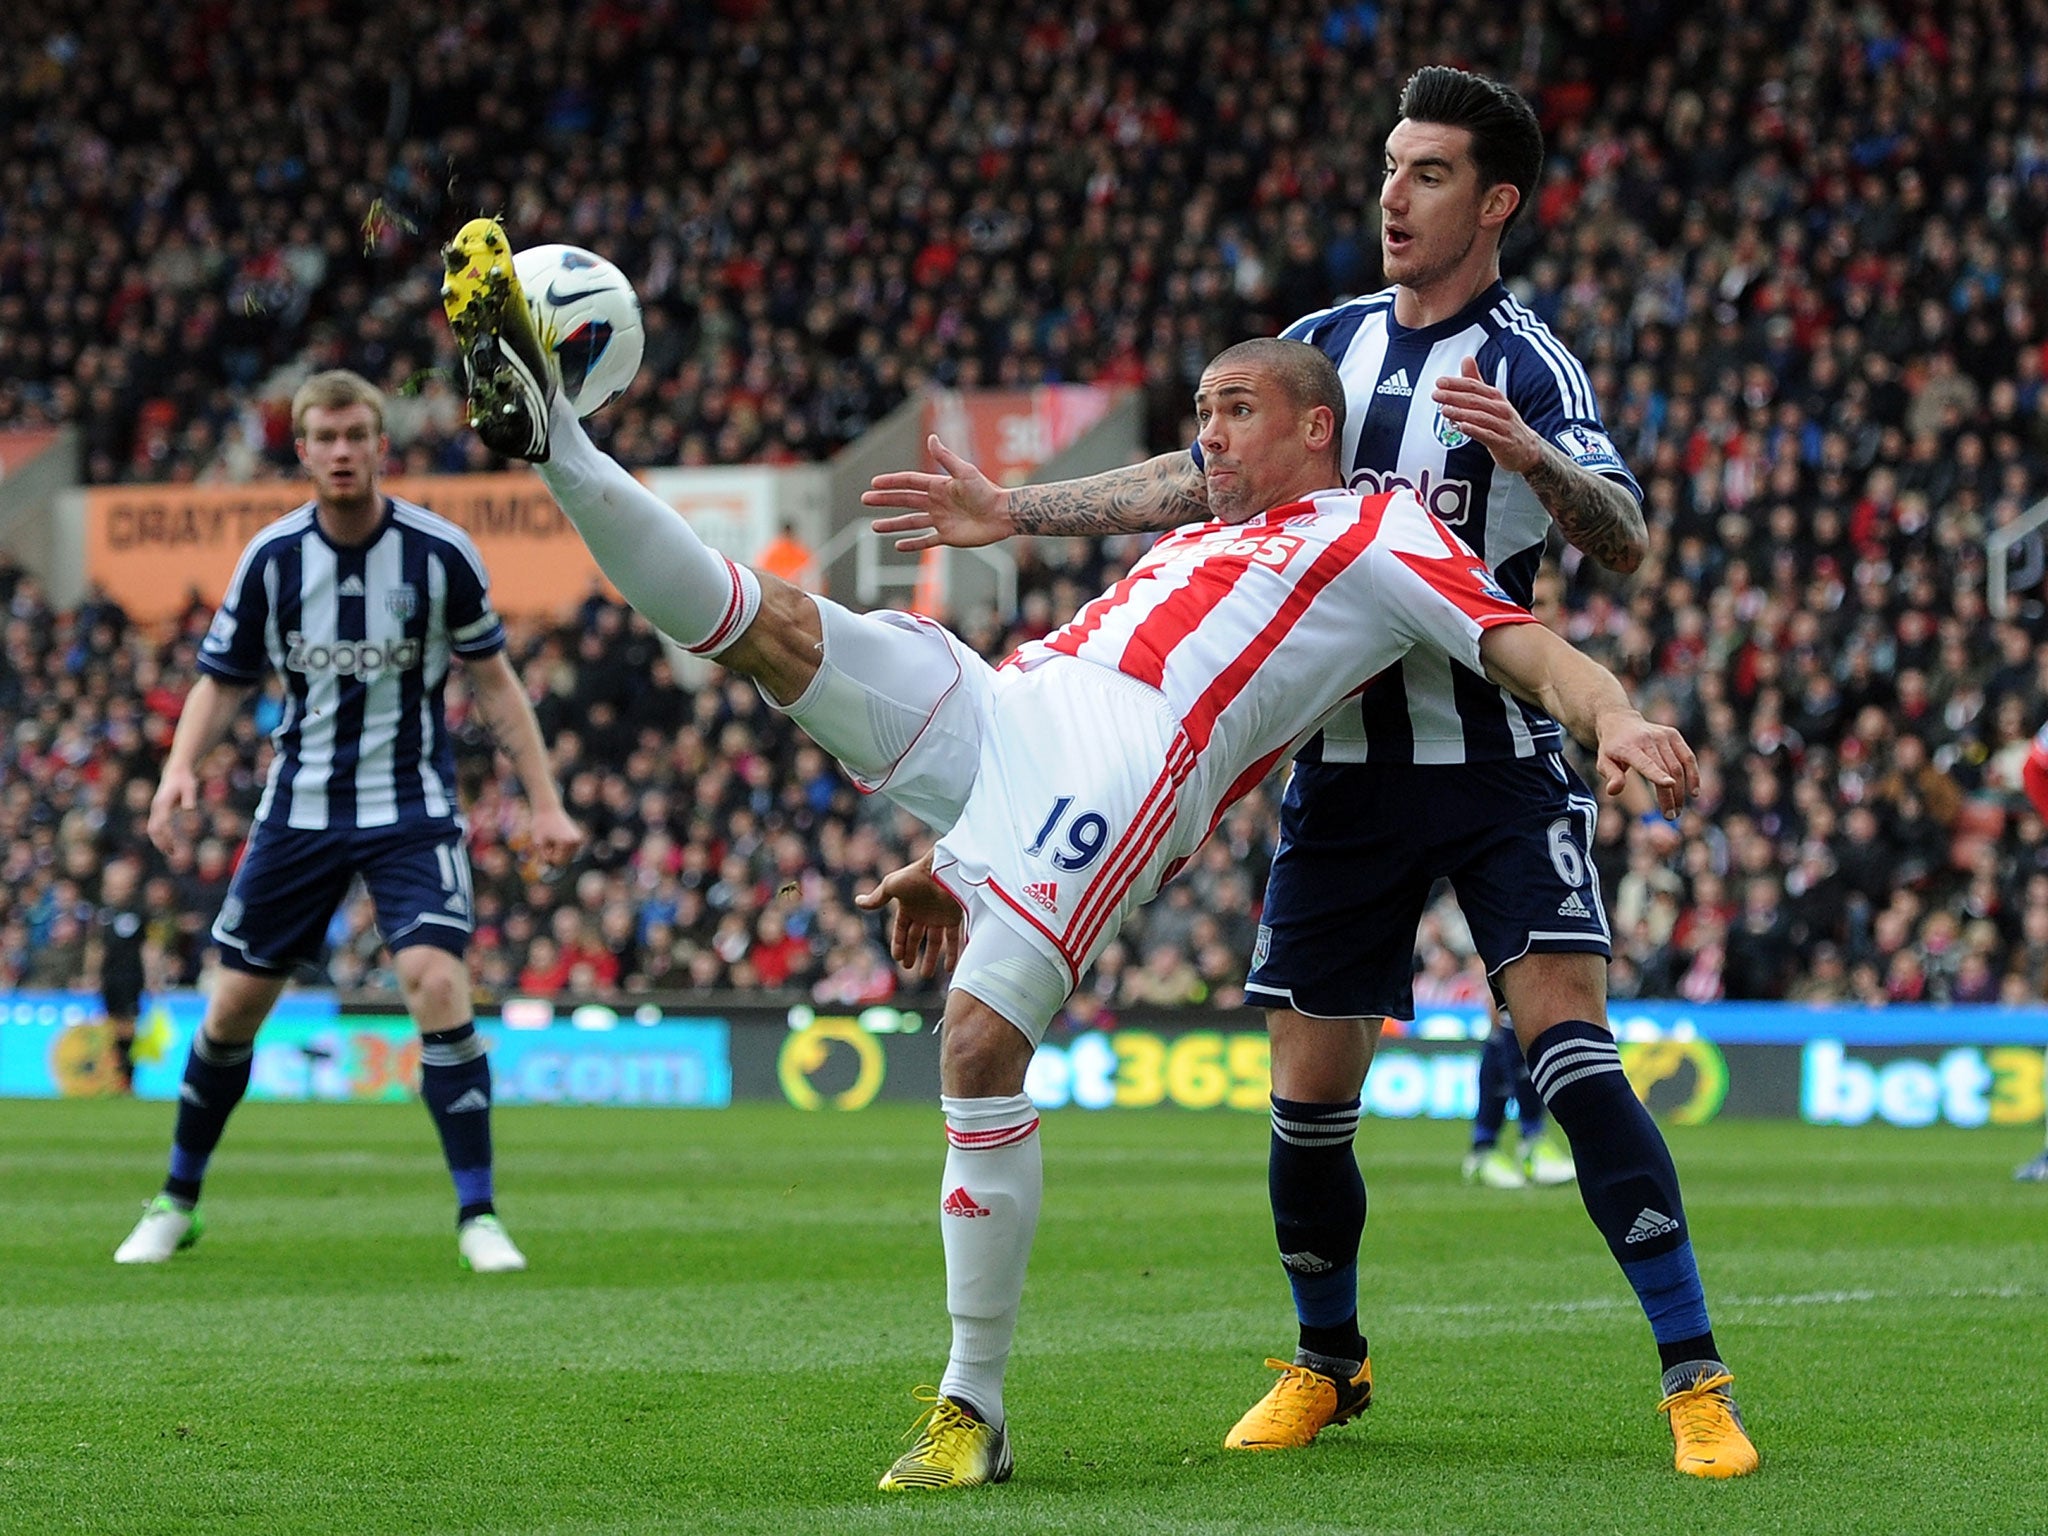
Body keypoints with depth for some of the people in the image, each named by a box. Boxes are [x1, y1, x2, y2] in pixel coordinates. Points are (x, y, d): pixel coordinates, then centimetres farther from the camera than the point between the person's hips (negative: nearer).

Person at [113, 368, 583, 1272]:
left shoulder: (440, 553, -9)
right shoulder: (273, 556, -5)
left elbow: (491, 680, 1)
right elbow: (222, 681, 3)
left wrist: (545, 803, -3)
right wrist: (180, 768, -16)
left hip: (412, 807, -2)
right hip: (300, 807, 2)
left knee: (436, 982, -21)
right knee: (235, 1002, 5)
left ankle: (477, 1214, -12)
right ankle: (176, 1203, 25)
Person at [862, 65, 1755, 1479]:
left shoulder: (1526, 363, -6)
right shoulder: (1327, 345, 11)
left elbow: (1627, 540, -19)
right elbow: (1198, 479, 20)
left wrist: (1535, 460, -38)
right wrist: (1012, 511, 15)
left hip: (1498, 760, -5)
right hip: (1345, 766, 5)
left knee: (1568, 1042, -18)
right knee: (1308, 1094, 3)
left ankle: (1696, 1378, -15)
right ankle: (1327, 1362, 26)